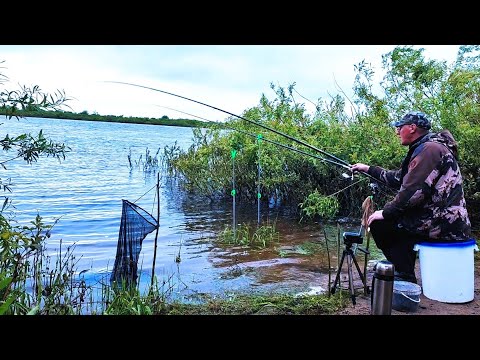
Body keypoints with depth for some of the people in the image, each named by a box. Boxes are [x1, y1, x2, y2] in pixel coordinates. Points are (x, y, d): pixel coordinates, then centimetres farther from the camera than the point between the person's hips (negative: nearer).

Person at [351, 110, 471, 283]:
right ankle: (406, 277, 26)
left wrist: (385, 212, -12)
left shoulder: (430, 149, -15)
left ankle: (406, 278, 4)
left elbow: (413, 191, -23)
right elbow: (399, 178, 25)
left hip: (444, 224, -10)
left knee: (379, 224, -5)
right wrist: (368, 169, 29)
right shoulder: (424, 148, 17)